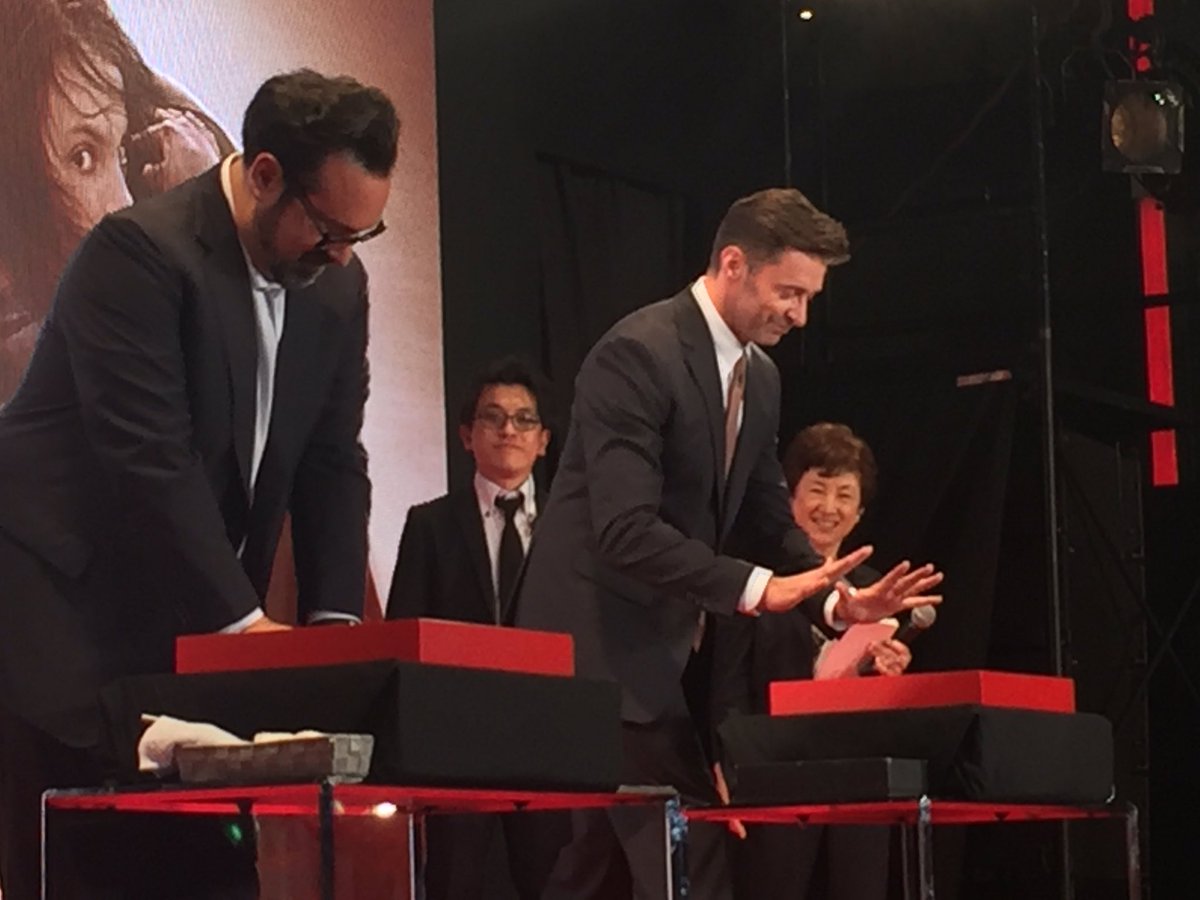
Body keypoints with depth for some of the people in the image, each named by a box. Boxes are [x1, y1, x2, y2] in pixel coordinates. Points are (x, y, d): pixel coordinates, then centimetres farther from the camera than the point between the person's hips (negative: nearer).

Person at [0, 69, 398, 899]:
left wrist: (334, 621, -5)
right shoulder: (138, 253, -18)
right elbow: (151, 459, -23)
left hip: (194, 635, 7)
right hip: (69, 627, -7)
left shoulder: (337, 287, 6)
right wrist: (244, 620, -23)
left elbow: (332, 464, 8)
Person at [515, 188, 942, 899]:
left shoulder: (760, 377, 11)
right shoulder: (638, 355, -18)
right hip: (602, 647, -9)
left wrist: (835, 597, -3)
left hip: (667, 650, 9)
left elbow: (772, 517, 16)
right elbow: (626, 531, -25)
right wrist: (754, 589, -29)